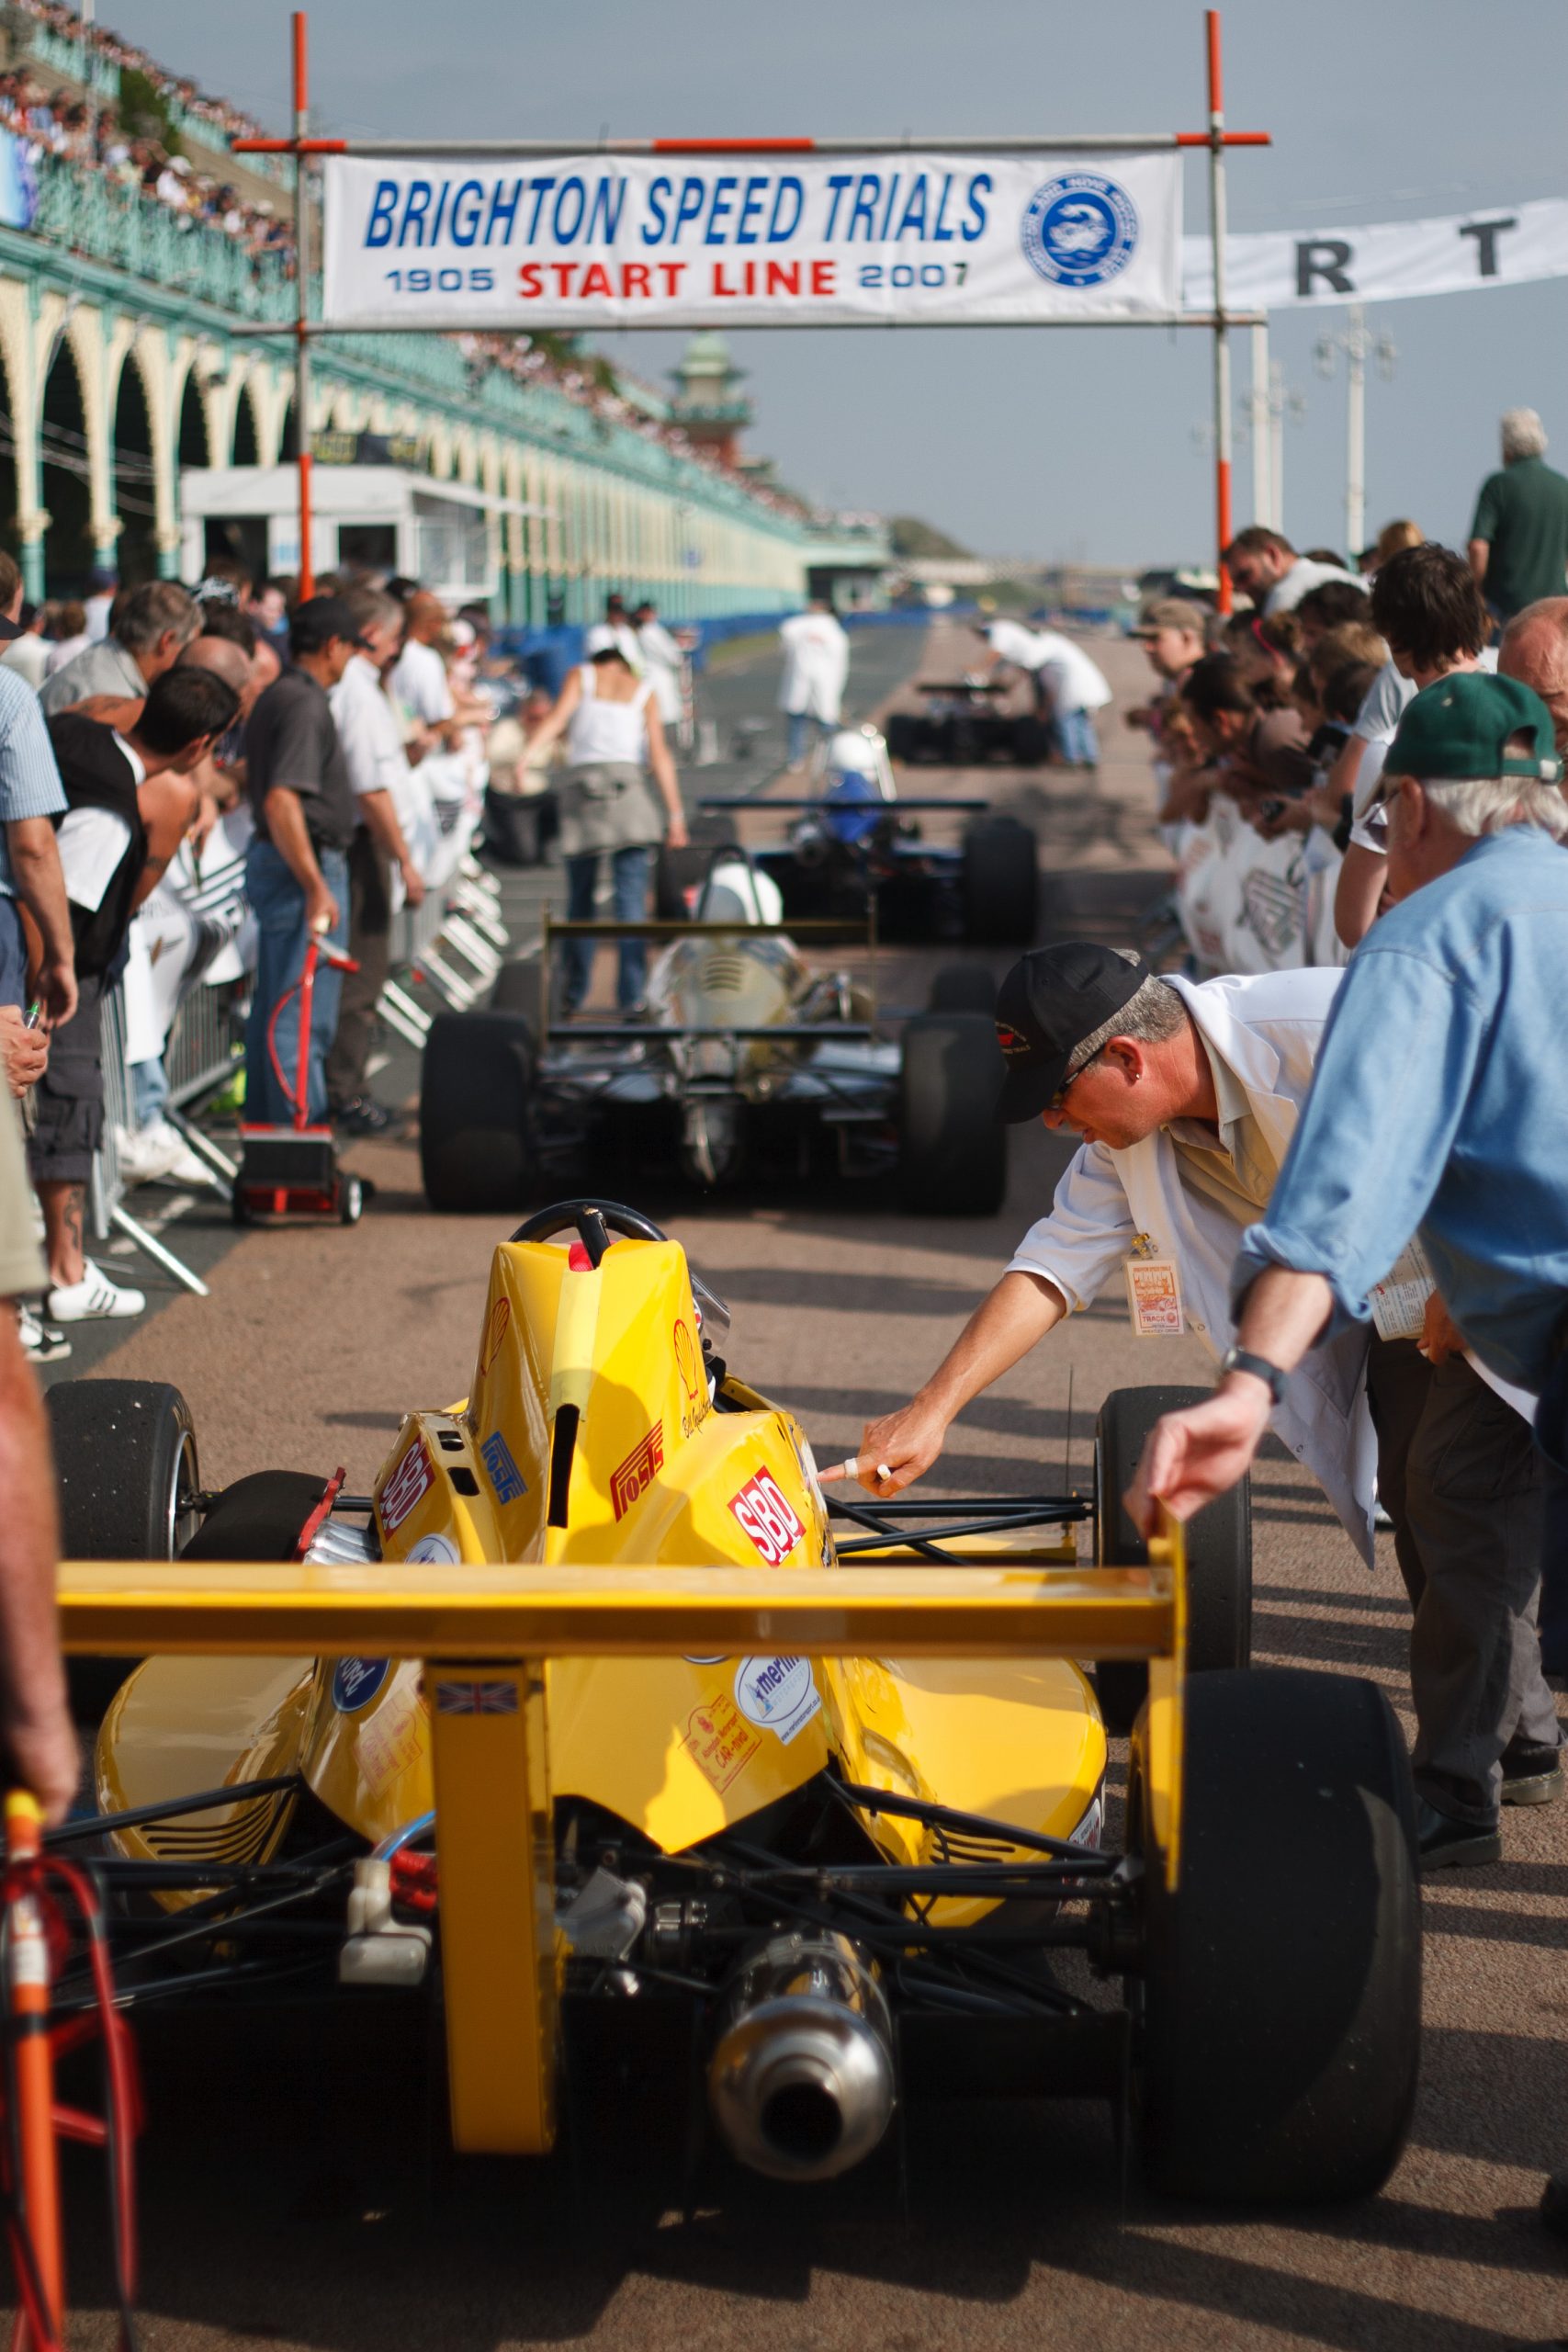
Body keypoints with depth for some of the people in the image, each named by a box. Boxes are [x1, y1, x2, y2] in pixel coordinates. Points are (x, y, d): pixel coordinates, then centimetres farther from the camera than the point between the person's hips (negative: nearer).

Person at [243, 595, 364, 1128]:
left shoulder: (274, 697, 14)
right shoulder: (306, 704, -17)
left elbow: (250, 780, 25)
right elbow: (281, 801, -26)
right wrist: (316, 887, -27)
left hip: (271, 859, 10)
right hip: (305, 864, -10)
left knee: (274, 1004, 16)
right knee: (304, 1012, -8)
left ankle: (263, 1121, 24)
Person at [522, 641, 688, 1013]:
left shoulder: (582, 675, 15)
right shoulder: (643, 690, 16)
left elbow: (556, 719, -3)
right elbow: (659, 755, 6)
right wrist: (675, 814, 4)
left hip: (581, 784, 0)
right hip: (628, 788, 0)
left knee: (580, 898, 10)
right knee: (631, 897, -5)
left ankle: (573, 994, 14)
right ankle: (631, 997, -14)